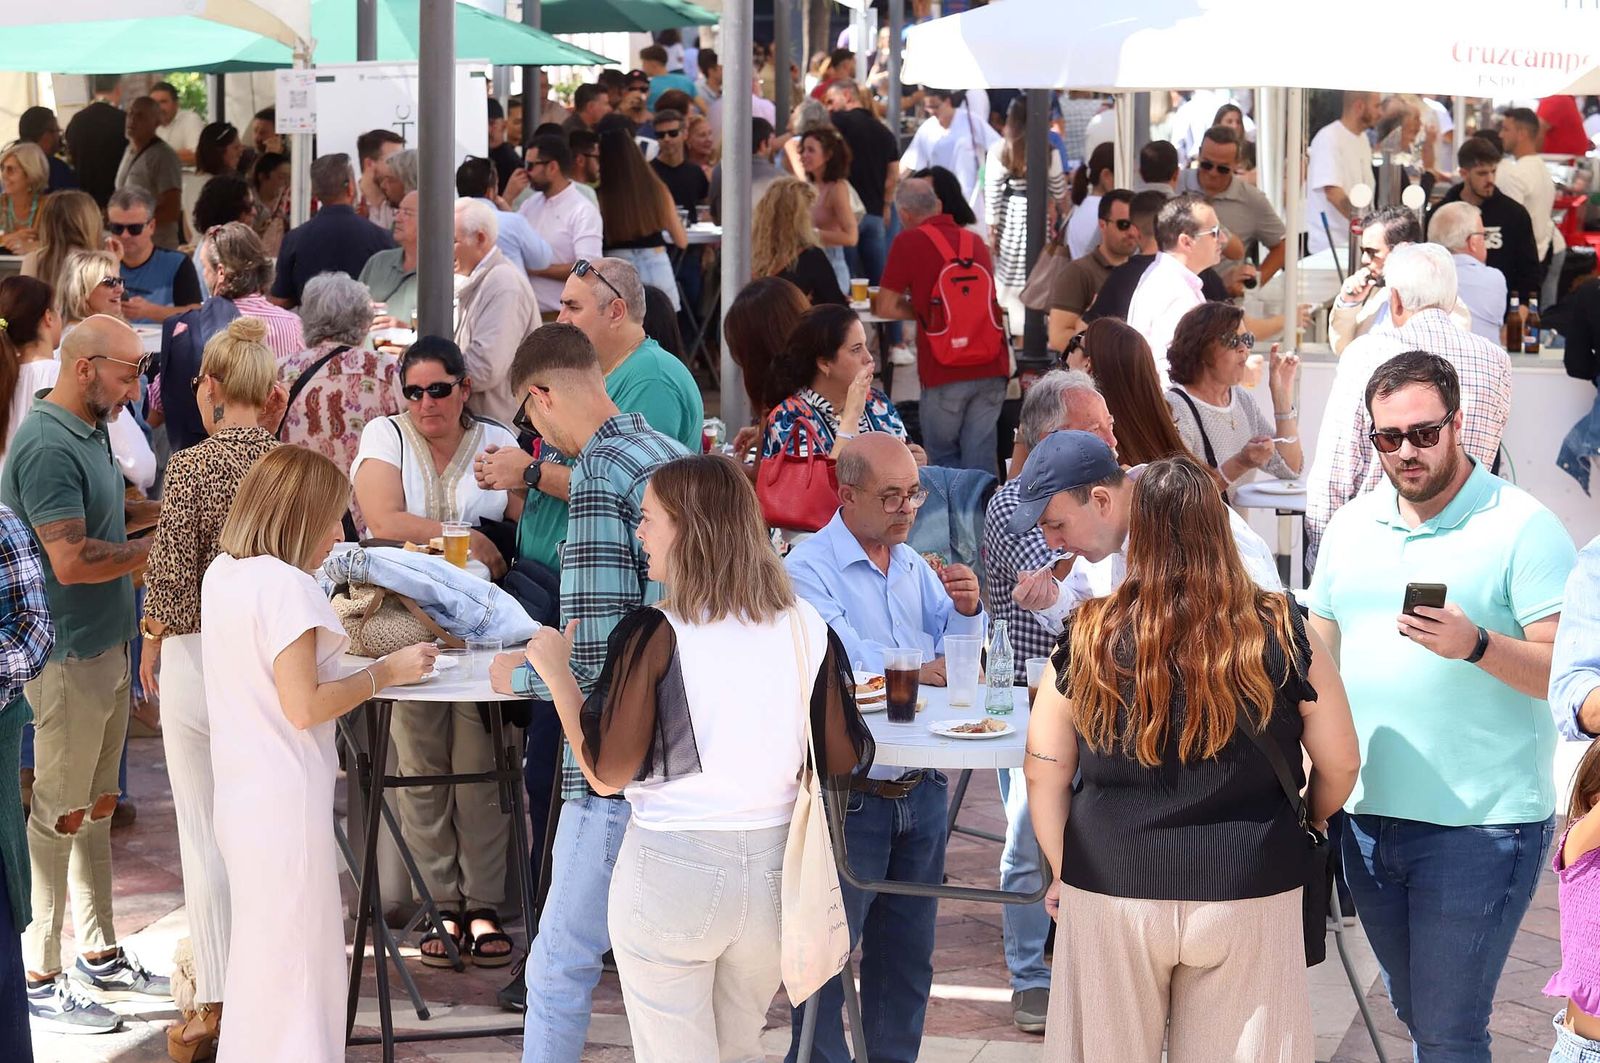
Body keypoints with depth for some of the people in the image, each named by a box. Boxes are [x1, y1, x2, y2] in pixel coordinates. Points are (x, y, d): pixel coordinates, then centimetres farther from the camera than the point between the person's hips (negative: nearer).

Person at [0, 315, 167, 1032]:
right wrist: (156, 547, -18)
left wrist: (164, 508, 9)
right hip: (67, 657, -10)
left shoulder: (86, 433, 9)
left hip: (105, 646, 10)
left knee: (96, 807, 18)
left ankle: (101, 954, 29)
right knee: (59, 813, -3)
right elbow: (71, 560, -27)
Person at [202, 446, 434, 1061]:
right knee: (296, 964, -3)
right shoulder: (286, 587, -18)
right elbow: (303, 706, -21)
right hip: (286, 800, -9)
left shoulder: (223, 573, 9)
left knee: (256, 953, 20)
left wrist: (329, 629, 19)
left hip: (240, 797, 9)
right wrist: (386, 672, -12)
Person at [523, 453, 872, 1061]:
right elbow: (845, 759, 2)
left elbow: (607, 774, -12)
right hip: (774, 868, 4)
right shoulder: (807, 627, -2)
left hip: (672, 871, -4)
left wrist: (557, 673, -1)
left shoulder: (654, 636, -14)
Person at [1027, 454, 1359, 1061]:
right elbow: (1340, 765, 0)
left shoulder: (1088, 640, -7)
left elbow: (1044, 772, -1)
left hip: (1112, 886, 0)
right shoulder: (1280, 634, -8)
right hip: (1246, 892, 0)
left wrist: (1065, 872, 12)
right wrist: (1307, 823, 20)